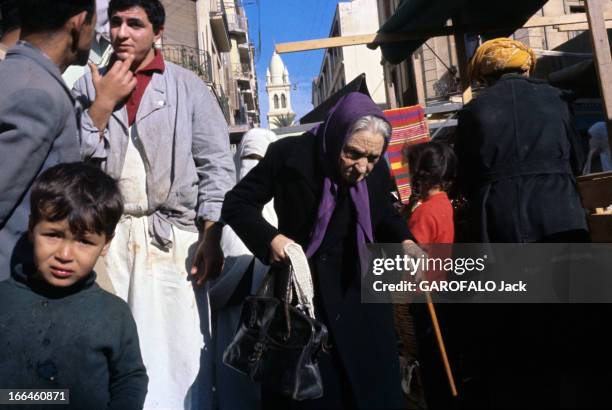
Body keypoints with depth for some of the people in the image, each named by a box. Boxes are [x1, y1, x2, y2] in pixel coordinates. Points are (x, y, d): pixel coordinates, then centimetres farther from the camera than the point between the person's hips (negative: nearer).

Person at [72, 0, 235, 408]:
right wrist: (103, 103, -5)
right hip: (104, 236, 3)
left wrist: (211, 239, -10)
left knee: (174, 353, -1)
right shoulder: (89, 86, 12)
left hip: (171, 237, -2)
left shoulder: (189, 87, 4)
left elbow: (217, 167, -2)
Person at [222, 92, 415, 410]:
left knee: (373, 384, 15)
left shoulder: (377, 170, -4)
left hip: (360, 291, 4)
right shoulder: (289, 155, -17)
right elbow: (236, 203, -9)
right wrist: (271, 238, -26)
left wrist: (405, 242, -7)